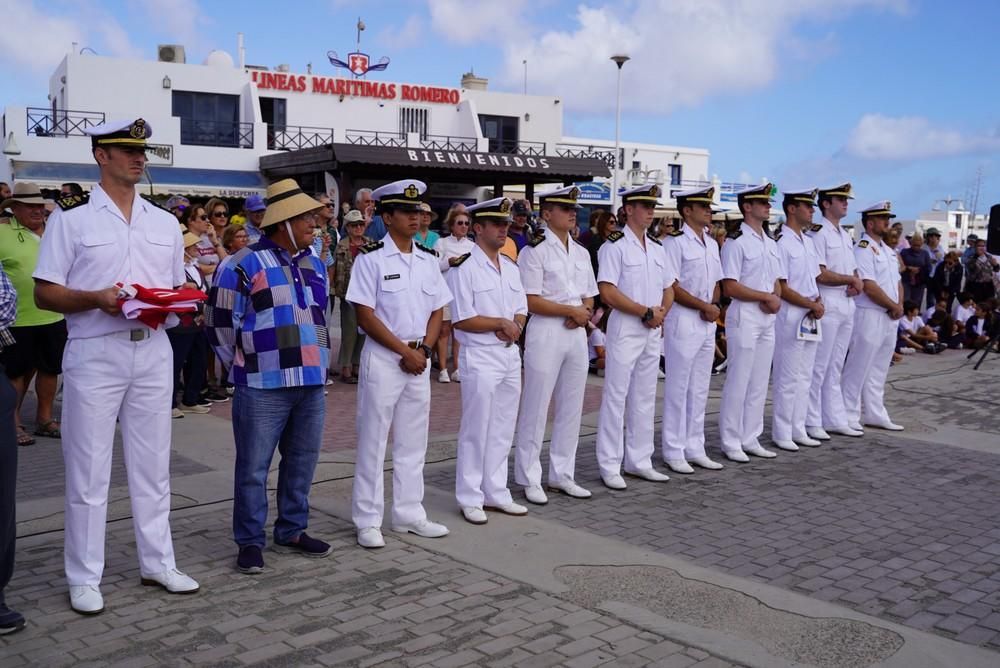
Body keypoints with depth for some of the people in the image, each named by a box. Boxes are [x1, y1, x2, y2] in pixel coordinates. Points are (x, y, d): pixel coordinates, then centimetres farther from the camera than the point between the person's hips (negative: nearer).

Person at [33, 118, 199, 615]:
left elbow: (179, 288, 16)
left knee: (152, 464, 12)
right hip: (94, 353, -4)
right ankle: (84, 578, 14)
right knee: (88, 470, 2)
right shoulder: (71, 218, -2)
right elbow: (45, 294, -4)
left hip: (153, 350, 4)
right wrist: (97, 299, -21)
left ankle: (157, 563, 23)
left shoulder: (165, 223, 12)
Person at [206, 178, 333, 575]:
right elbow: (221, 323, -5)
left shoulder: (315, 265, 14)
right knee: (254, 468, 2)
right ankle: (250, 542, 14)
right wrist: (246, 368, 1)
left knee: (302, 463, 14)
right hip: (264, 386, -6)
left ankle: (292, 531, 28)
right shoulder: (244, 265, -8)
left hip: (311, 384, 7)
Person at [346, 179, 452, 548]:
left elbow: (437, 311, 10)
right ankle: (367, 521, 11)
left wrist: (423, 349, -6)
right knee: (373, 441, 1)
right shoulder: (371, 258, -8)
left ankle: (409, 514, 24)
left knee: (413, 441, 12)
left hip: (419, 359, 6)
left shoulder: (428, 259, 9)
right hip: (382, 358, -6)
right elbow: (365, 316, -13)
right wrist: (405, 351, -13)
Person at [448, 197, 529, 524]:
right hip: (480, 358, -7)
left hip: (510, 354, 7)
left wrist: (515, 327, -7)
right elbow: (462, 319, -15)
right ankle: (470, 499, 12)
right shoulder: (464, 268, -11)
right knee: (475, 430, 0)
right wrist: (501, 323, -13)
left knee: (503, 430, 13)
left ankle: (496, 493, 25)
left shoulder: (511, 267, 13)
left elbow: (521, 310, 14)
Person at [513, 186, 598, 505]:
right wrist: (572, 311, -13)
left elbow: (589, 296, 17)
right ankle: (529, 479, 10)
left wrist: (584, 313, -5)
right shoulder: (534, 251, -8)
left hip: (577, 334, 7)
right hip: (545, 333, -7)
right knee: (536, 409, -1)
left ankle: (561, 474, 23)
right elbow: (531, 300, -14)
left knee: (572, 408, 12)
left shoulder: (581, 252, 14)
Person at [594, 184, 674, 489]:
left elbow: (668, 288, 20)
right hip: (625, 329, -7)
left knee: (645, 398, 12)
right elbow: (607, 292, -17)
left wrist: (662, 312, -1)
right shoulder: (615, 245, -9)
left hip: (653, 331, 7)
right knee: (616, 398, -3)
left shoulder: (657, 248, 14)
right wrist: (646, 312, -15)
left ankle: (639, 461, 23)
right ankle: (609, 466, 5)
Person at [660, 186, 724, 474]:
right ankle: (674, 452, 8)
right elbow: (672, 286, -15)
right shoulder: (675, 241, -10)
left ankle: (695, 448, 22)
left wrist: (714, 305, -2)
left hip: (707, 322, 8)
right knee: (678, 388, -1)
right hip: (683, 321, -8)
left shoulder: (711, 243, 14)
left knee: (700, 388, 12)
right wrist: (704, 307, -14)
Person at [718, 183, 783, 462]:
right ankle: (731, 443, 5)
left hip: (768, 318, 8)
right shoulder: (735, 242, -10)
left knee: (759, 382, 12)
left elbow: (776, 282, 19)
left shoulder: (771, 243, 16)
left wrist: (776, 299, -3)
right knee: (738, 381, -4)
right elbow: (730, 287, -16)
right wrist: (766, 297, -13)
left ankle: (750, 439, 21)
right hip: (744, 317, -8)